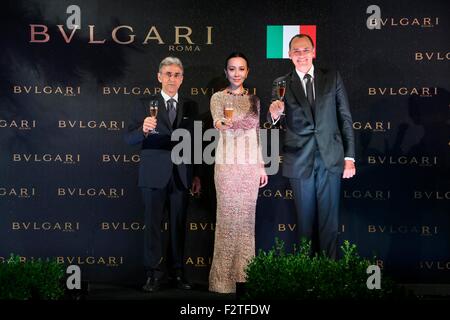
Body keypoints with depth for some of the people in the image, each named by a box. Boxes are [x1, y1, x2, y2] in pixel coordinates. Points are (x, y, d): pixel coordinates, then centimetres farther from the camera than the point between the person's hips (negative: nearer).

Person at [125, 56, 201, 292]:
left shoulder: (190, 107, 10)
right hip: (154, 175, -2)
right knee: (153, 225, 1)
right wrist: (143, 130, -28)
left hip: (181, 177, 2)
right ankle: (154, 273, 8)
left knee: (178, 226, 7)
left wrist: (197, 175, 7)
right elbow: (130, 138, -6)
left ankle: (178, 272, 14)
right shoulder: (146, 105, 2)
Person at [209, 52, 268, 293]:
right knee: (227, 216, -3)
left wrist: (262, 165, 10)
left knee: (247, 217, 6)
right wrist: (221, 123, -45)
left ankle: (243, 273, 16)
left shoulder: (254, 99, 11)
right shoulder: (218, 97, -2)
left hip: (251, 165, 4)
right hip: (226, 164, -4)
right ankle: (224, 276, 5)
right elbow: (216, 120, -21)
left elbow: (258, 133, 14)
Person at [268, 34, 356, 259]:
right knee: (306, 219, 8)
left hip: (330, 159, 0)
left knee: (329, 219, 2)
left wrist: (349, 157, 1)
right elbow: (274, 122, -3)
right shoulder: (282, 85, 5)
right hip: (299, 162, 0)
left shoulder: (332, 78, 6)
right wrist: (274, 113, -28)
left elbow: (345, 118, 6)